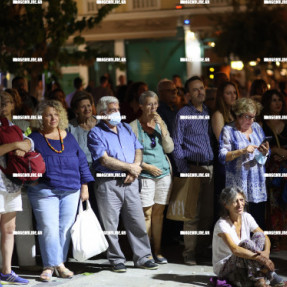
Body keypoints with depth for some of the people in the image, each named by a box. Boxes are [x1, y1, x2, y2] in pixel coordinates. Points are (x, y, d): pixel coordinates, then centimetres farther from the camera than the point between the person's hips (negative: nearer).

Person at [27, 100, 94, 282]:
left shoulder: (69, 138, 13)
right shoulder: (35, 139, 3)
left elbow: (82, 161, 16)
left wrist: (84, 186, 12)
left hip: (71, 192, 4)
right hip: (44, 192, -3)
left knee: (65, 229, 4)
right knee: (49, 229, -8)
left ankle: (59, 264, 12)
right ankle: (50, 266, -1)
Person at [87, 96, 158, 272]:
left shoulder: (126, 129, 16)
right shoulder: (96, 134, -3)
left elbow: (138, 150, 13)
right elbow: (105, 160, -13)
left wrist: (135, 168, -7)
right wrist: (130, 167, -9)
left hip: (130, 183, 5)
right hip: (108, 184, -5)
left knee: (138, 221, 5)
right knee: (111, 225, 1)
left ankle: (143, 257, 12)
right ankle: (117, 260, 10)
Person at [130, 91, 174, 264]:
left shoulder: (160, 124, 12)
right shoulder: (134, 126, -2)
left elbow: (169, 148, 4)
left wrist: (162, 127, -5)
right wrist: (146, 166, -12)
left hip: (164, 173, 4)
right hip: (145, 175, -4)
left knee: (159, 213, 7)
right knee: (146, 213, -7)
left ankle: (157, 251, 12)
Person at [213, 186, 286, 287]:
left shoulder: (246, 217, -2)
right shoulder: (222, 224, -23)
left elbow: (265, 237, -6)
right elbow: (235, 249, -37)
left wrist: (266, 252, -31)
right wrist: (260, 258, -47)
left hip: (243, 265, 6)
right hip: (223, 267, -6)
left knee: (259, 236, -17)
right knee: (246, 243, -31)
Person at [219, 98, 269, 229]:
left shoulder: (257, 128, 15)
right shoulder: (228, 130, 0)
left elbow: (264, 158, 19)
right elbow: (222, 157, -9)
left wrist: (265, 152, -5)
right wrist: (242, 151, -20)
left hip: (257, 183, 5)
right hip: (238, 184, -5)